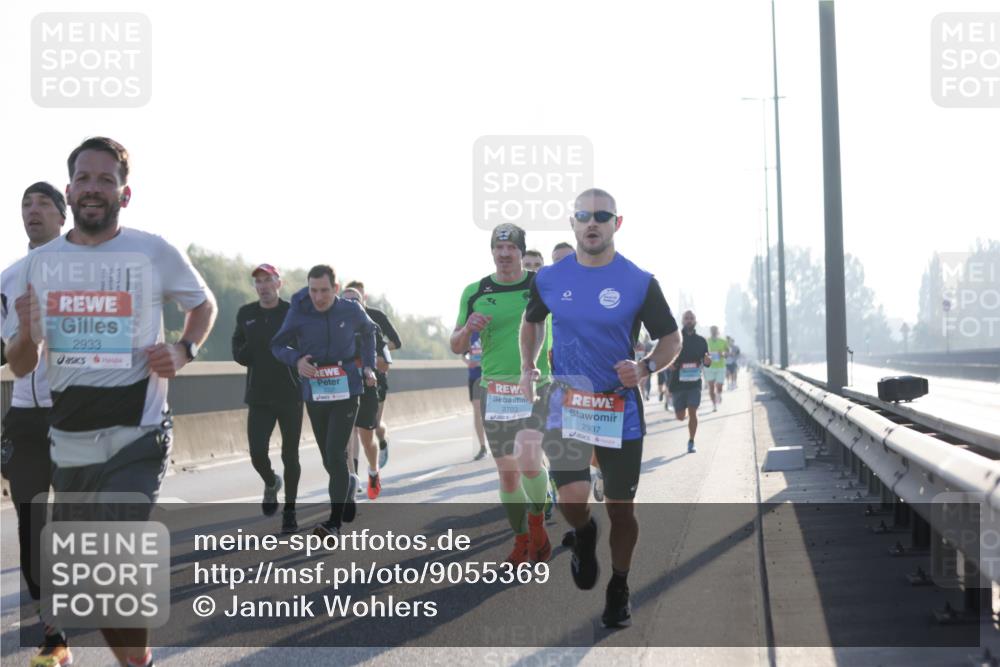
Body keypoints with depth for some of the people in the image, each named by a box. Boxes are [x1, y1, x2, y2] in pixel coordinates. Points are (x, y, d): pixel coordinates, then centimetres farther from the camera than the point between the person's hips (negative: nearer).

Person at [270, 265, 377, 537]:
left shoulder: (351, 310, -5)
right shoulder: (298, 313, -8)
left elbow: (368, 331, 17)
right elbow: (278, 345, 2)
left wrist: (369, 366, 10)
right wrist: (296, 360, -18)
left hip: (346, 392, -2)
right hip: (314, 394, 2)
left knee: (335, 453, -13)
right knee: (330, 458, 12)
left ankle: (335, 521, -11)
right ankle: (348, 491, 42)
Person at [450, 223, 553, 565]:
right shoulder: (475, 292, 4)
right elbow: (457, 347, 7)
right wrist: (468, 328, -14)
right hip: (494, 392, 2)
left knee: (528, 462, -22)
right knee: (507, 474, 7)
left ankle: (537, 523, 5)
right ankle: (522, 541, 25)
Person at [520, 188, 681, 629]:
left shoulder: (639, 282, -5)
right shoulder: (549, 278, 2)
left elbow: (671, 340, 3)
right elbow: (532, 320, 22)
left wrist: (645, 369, -16)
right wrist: (528, 369, 10)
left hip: (620, 409, 0)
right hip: (566, 403, 1)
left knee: (620, 509, 5)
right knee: (572, 499, -17)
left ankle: (619, 590, 28)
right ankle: (583, 536, 21)